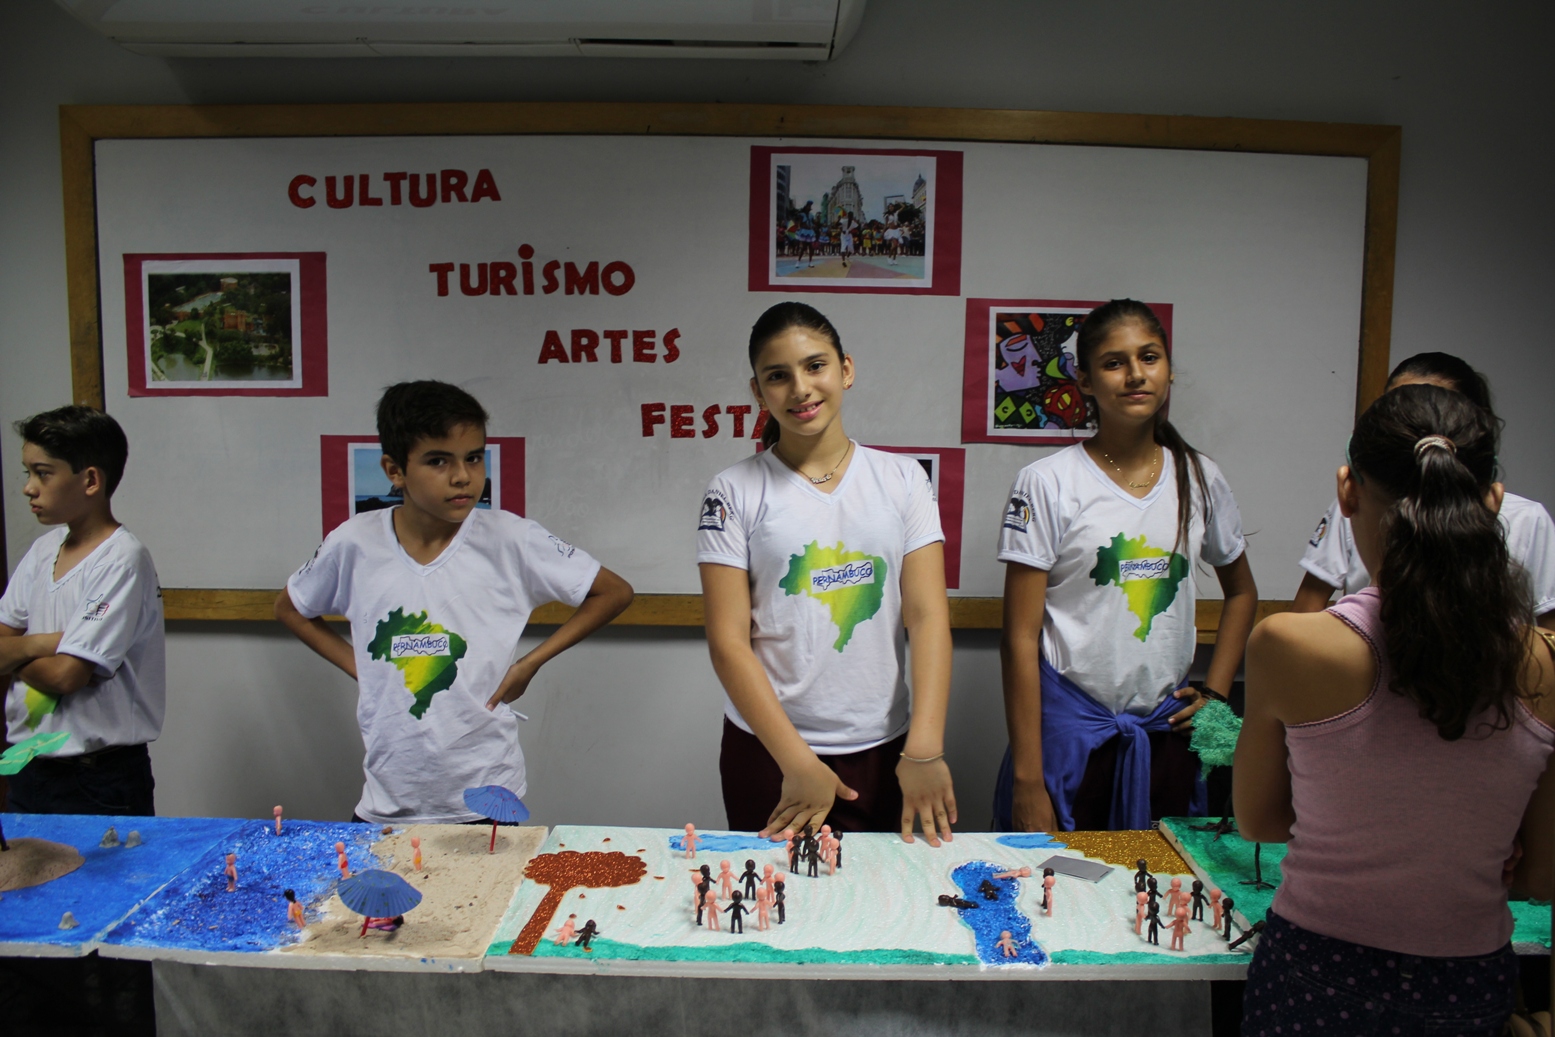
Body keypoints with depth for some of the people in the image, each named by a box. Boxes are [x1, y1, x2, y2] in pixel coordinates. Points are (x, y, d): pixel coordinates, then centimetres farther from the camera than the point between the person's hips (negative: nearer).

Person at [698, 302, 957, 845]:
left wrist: (924, 750, -13)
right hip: (766, 751, -1)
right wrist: (798, 764, -13)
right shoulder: (735, 492, -4)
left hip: (883, 749, 2)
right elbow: (728, 642, -8)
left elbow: (928, 615, -4)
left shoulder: (902, 478, 1)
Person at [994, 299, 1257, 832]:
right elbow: (1020, 639, -10)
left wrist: (1215, 693, 8)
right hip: (1070, 728, -3)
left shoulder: (1200, 479, 4)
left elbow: (1241, 592, 22)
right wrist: (1027, 780, -12)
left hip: (1166, 728, 4)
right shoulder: (1047, 483, -8)